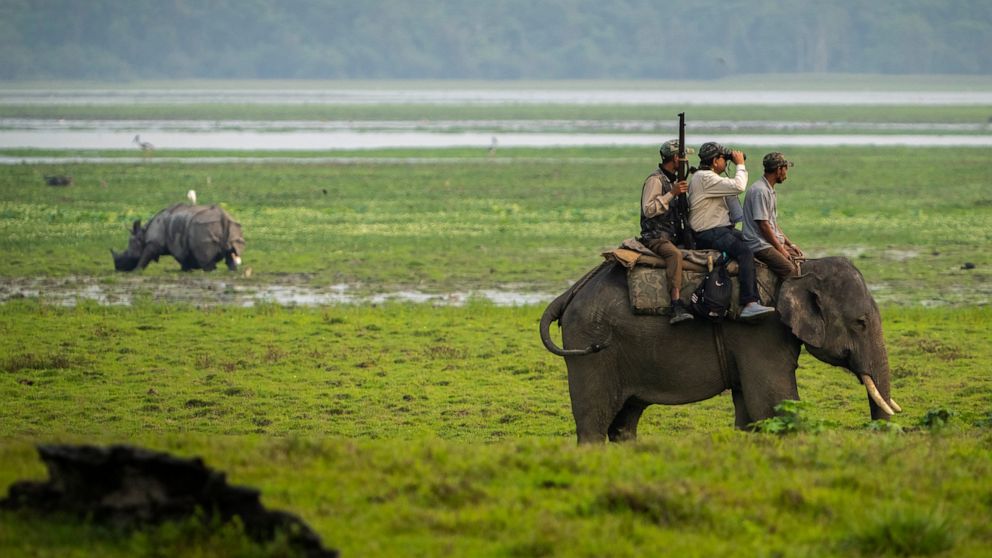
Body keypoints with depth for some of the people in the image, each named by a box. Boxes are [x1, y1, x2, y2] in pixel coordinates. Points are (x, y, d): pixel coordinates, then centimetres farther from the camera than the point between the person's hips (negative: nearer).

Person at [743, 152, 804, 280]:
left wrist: (790, 244, 17)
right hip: (760, 245, -10)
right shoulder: (760, 191, -14)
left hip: (774, 242, 10)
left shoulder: (769, 190, 19)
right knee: (790, 269, -25)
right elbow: (763, 225, -17)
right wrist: (781, 249, -13)